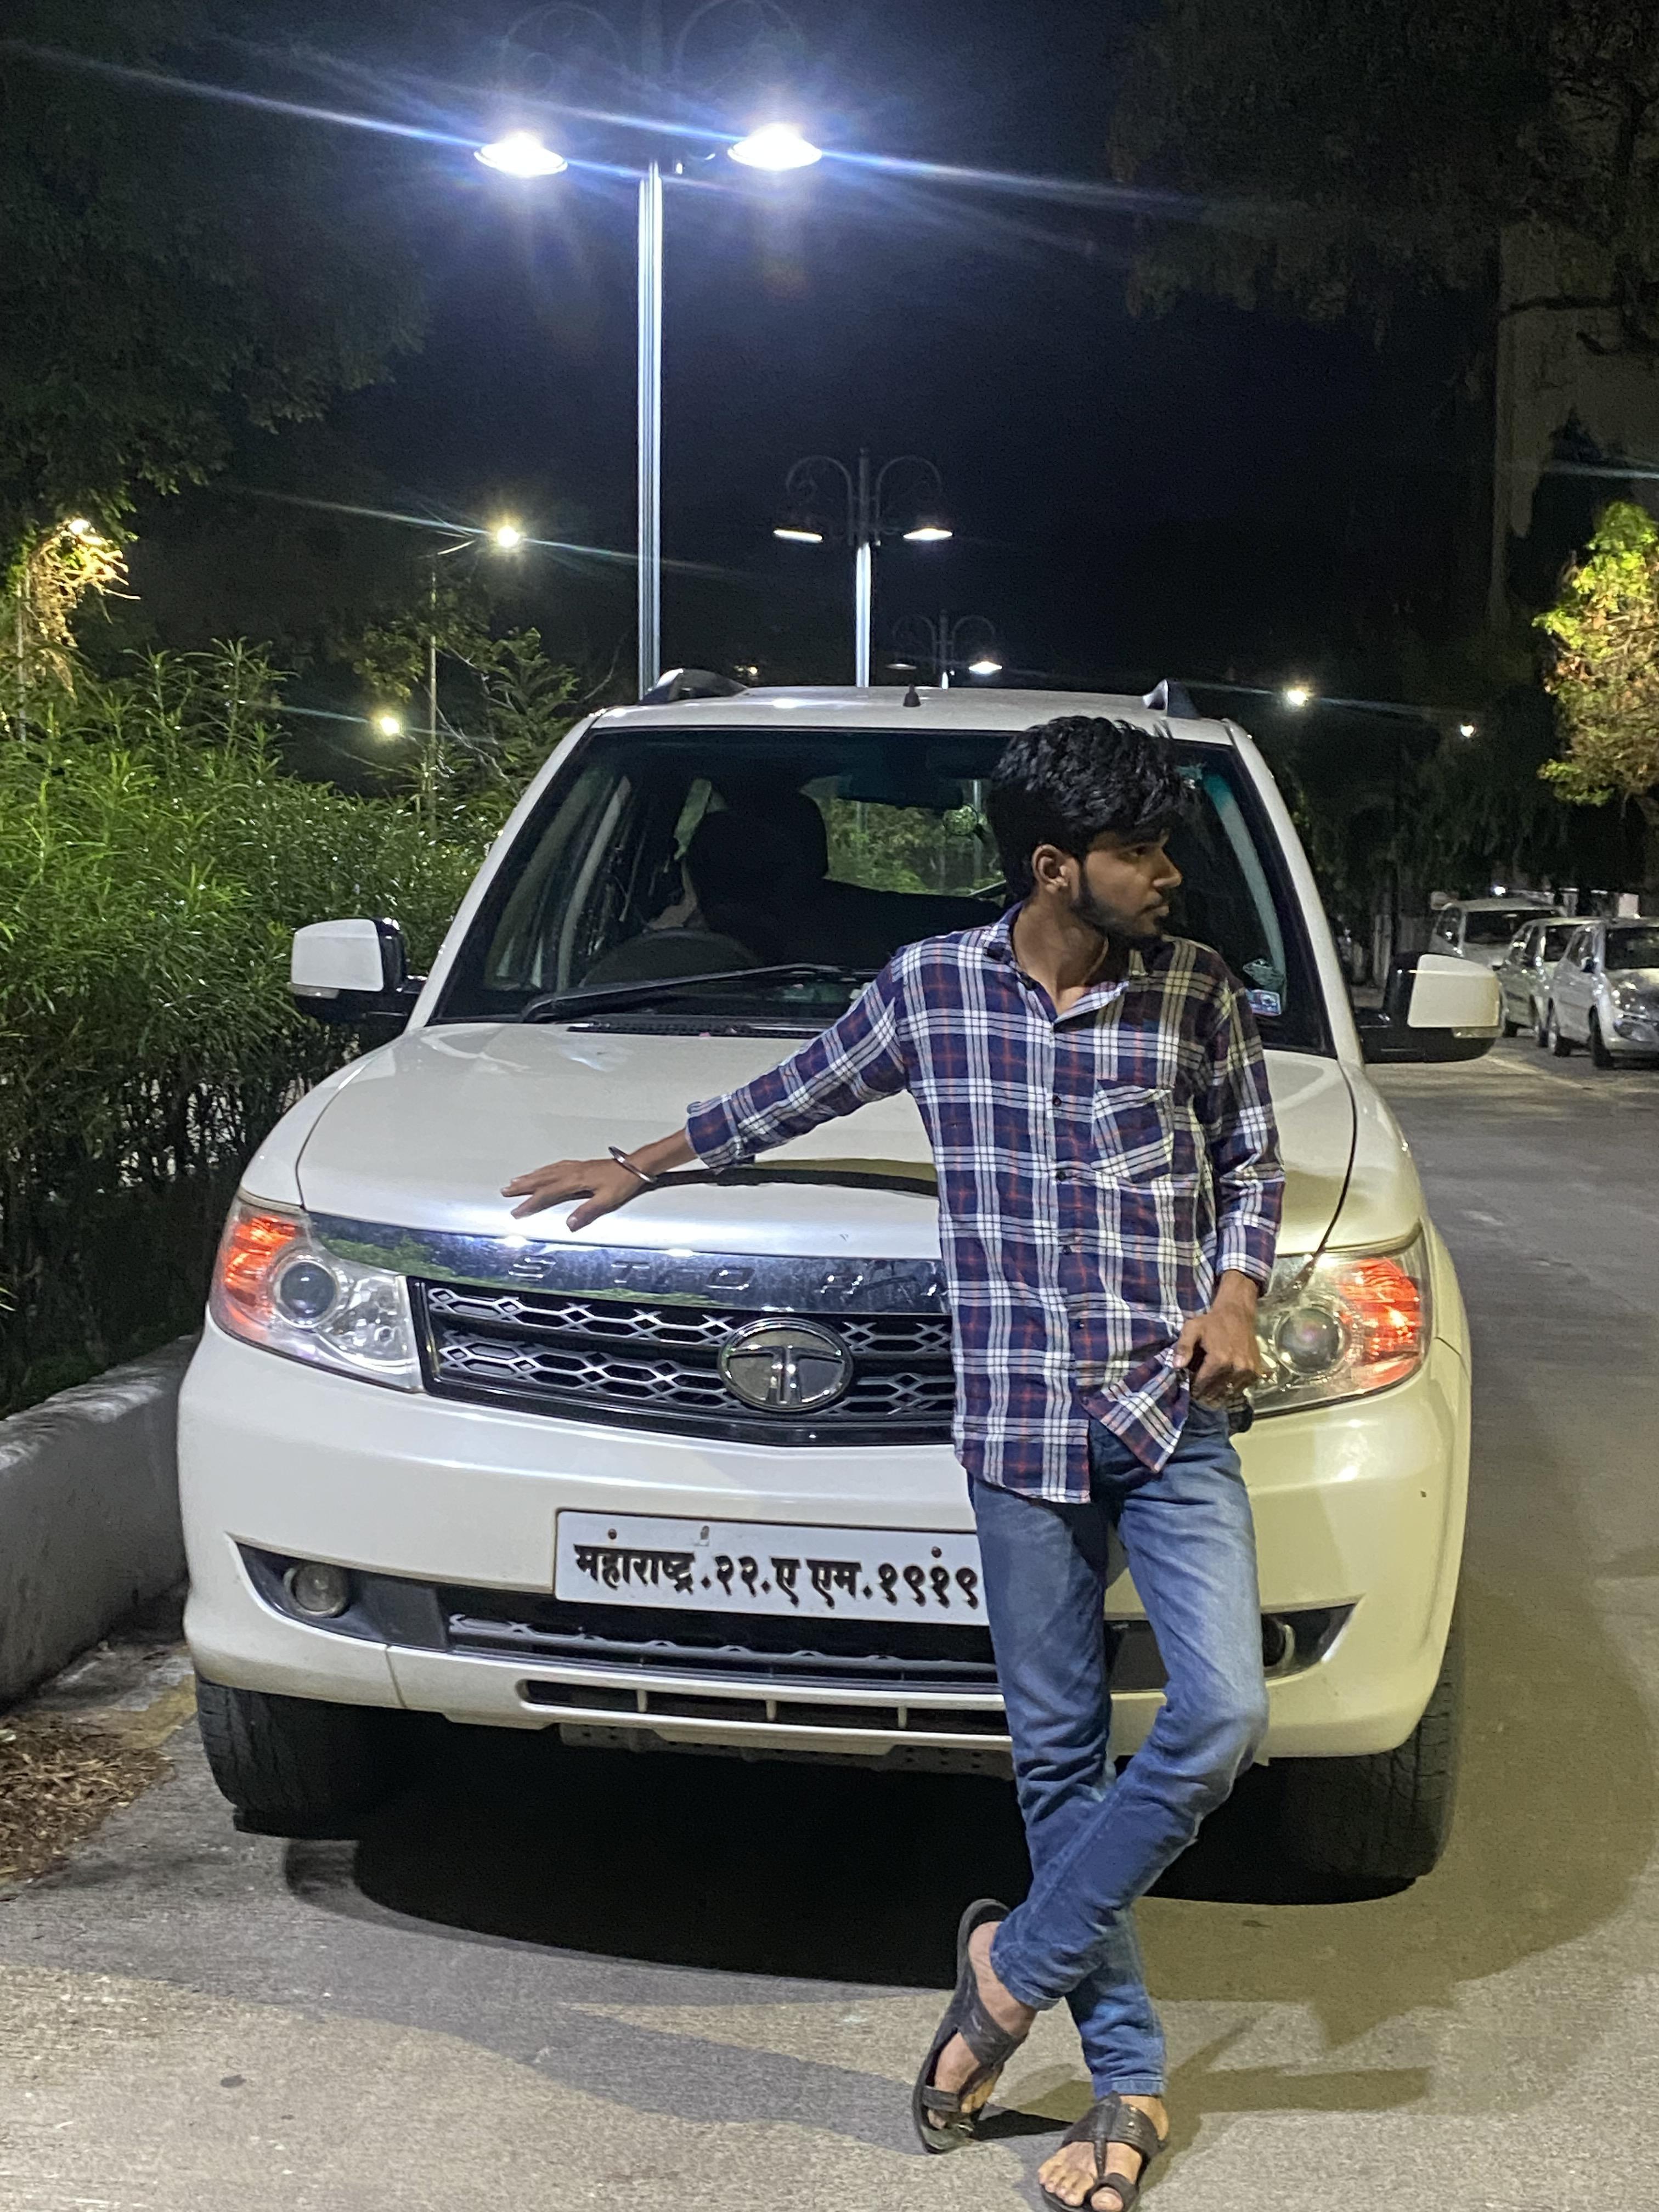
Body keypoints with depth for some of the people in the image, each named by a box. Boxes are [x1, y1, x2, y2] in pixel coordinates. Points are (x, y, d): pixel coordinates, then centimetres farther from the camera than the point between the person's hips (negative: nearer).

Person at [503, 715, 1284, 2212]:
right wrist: (645, 1167, 30)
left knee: (1220, 1715, -15)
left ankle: (1019, 1961, 6)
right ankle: (1129, 2085, 18)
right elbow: (798, 1096, 19)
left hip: (1175, 1415, 0)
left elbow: (1252, 1152, 17)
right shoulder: (932, 986, 2)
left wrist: (1235, 1288, -1)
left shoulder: (1196, 990, 3)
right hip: (1021, 1426, 0)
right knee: (1059, 1752, 5)